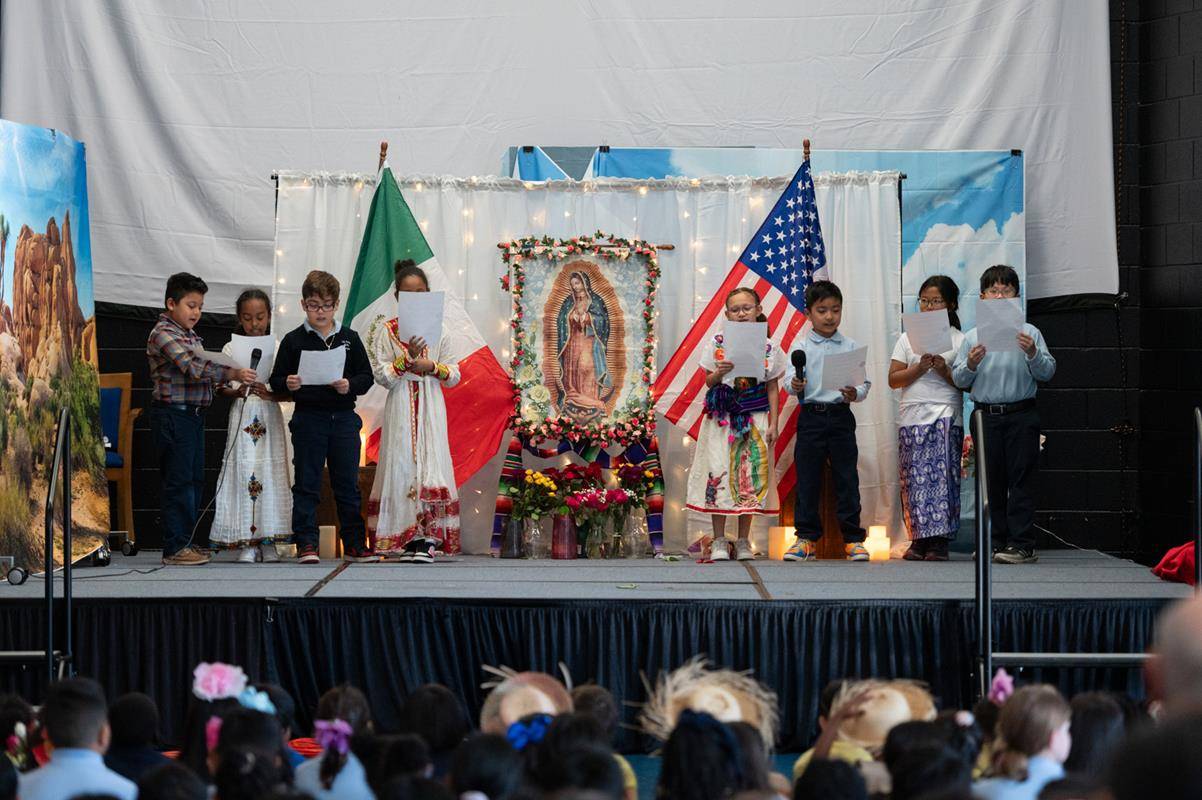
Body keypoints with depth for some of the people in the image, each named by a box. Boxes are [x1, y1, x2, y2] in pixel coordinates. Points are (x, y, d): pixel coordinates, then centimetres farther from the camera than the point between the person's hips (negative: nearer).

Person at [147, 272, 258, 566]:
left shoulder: (192, 336, 18)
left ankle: (185, 543, 18)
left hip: (194, 414, 9)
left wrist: (222, 385, 3)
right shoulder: (163, 334, -12)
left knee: (194, 480, 11)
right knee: (178, 481, -6)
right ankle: (175, 547, -3)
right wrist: (232, 374, -30)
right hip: (172, 413, -9)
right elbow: (192, 367, -24)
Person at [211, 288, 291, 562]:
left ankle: (268, 542, 4)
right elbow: (221, 387, 5)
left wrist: (269, 394, -16)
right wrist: (236, 392, -15)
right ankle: (247, 543, -3)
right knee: (243, 473, -6)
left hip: (270, 417, 0)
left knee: (271, 474, -2)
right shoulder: (231, 349, 6)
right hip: (242, 419, 0)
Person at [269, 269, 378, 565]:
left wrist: (350, 385, -14)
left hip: (344, 418, 2)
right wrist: (287, 384, -19)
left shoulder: (349, 338, 6)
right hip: (308, 416, -1)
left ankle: (354, 544, 13)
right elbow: (276, 379, 2)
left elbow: (367, 377, 5)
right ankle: (306, 544, 5)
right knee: (306, 485, 1)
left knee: (347, 484, 7)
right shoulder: (294, 340, 2)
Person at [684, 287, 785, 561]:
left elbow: (772, 388, 7)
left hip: (755, 418, 1)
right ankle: (718, 541, 3)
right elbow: (708, 382, 6)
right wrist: (719, 373, -17)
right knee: (718, 473, -5)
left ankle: (743, 542, 11)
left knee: (750, 476, 1)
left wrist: (773, 424, 2)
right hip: (722, 417, 0)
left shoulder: (769, 348, 3)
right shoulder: (717, 343, 2)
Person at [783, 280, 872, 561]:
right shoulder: (802, 347, 4)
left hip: (841, 415, 0)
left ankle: (853, 538, 7)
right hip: (811, 416, 0)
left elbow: (865, 382, 4)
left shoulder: (851, 347, 7)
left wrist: (856, 393, -17)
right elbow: (790, 380, -5)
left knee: (847, 477, 1)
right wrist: (795, 385, -27)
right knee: (807, 478, 2)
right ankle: (806, 538, 8)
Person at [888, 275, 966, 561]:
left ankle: (939, 541, -11)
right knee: (914, 478, -1)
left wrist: (944, 371, -13)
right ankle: (919, 540, 2)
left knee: (942, 474, -9)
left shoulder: (959, 340, 6)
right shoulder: (908, 338, 12)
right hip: (912, 415, 2)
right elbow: (893, 379, 6)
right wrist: (919, 368, -8)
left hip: (946, 417, -2)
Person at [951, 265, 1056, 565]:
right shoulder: (972, 337, 8)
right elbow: (959, 380, 7)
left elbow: (1047, 372, -2)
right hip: (986, 414, 3)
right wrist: (970, 365, -13)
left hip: (1021, 415, -2)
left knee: (1021, 479, -4)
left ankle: (1022, 544, -5)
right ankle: (997, 541, 14)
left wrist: (1033, 354, -20)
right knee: (991, 480, 7)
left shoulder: (1028, 333, 3)